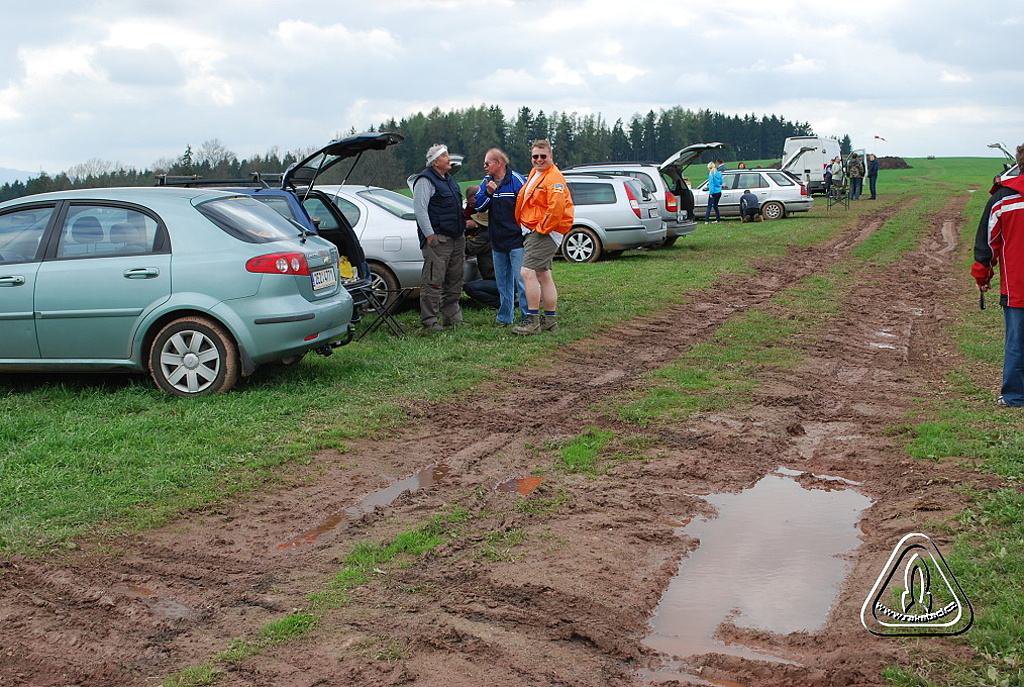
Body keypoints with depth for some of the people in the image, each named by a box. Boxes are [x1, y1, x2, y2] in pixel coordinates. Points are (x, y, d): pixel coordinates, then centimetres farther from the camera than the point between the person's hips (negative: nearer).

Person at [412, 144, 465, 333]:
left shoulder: (449, 179, 20)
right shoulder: (425, 180, -9)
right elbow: (420, 209, -16)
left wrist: (462, 229, 24)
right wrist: (430, 235, -20)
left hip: (456, 239, 9)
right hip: (437, 239, -9)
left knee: (454, 281, 12)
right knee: (434, 282, -10)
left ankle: (452, 317, 21)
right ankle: (429, 322, -8)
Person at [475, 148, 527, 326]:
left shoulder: (517, 180, -9)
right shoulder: (486, 182, 10)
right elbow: (479, 206, 2)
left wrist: (525, 230, -10)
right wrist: (488, 192, -14)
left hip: (517, 239, -7)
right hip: (497, 241, 7)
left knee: (521, 279, -9)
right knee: (502, 282, 13)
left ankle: (528, 317, -5)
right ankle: (505, 318, 21)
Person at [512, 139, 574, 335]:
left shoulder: (554, 179, -16)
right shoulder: (534, 173, 14)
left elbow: (556, 208, -26)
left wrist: (541, 229, -20)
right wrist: (524, 226, 18)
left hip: (546, 232, -10)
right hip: (533, 231, 10)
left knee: (528, 272, -17)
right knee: (543, 274, 16)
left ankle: (533, 320, -13)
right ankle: (550, 319, 25)